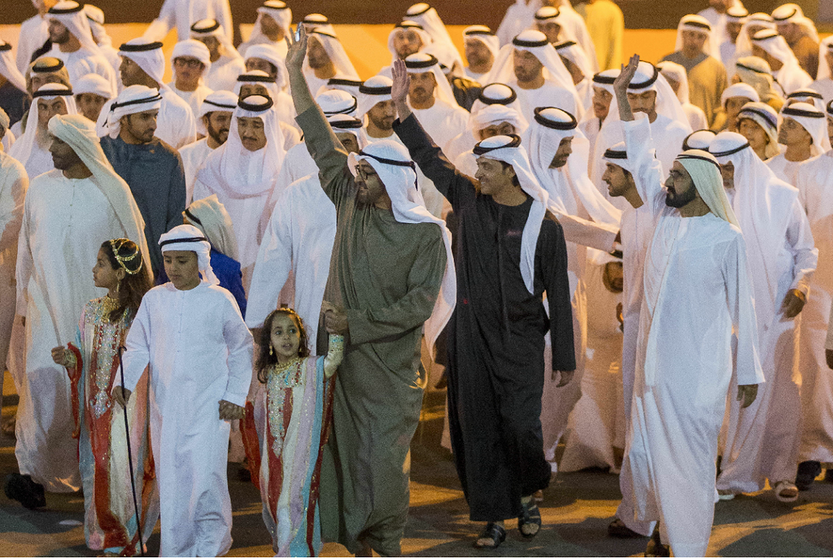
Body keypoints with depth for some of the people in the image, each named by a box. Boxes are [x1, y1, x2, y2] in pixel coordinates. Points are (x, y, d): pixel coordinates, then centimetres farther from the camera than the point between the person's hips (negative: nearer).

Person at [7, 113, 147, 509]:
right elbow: (26, 248, 13)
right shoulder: (40, 187, 6)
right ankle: (33, 470, -5)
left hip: (97, 305, -1)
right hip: (48, 302, 1)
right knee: (43, 378, -12)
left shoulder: (113, 192, -2)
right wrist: (23, 301, 14)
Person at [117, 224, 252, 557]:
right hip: (165, 405, 3)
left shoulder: (220, 299, -2)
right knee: (170, 480, 4)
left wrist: (235, 396, -1)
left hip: (208, 405, -3)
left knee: (205, 477, -10)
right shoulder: (154, 299, 5)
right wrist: (125, 382, -9)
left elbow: (241, 348, 5)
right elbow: (138, 346, 8)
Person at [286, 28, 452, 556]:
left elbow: (419, 305, -13)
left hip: (391, 363, -4)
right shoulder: (352, 204, 4)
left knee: (386, 459, -2)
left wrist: (356, 323, -16)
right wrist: (296, 74, 7)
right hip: (344, 355, 4)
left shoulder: (426, 234, -9)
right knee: (347, 450, 7)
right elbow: (322, 142, 8)